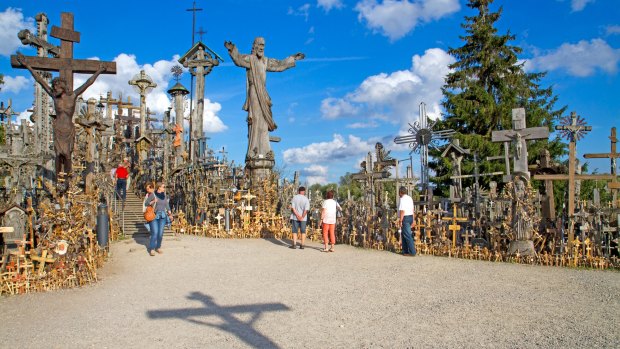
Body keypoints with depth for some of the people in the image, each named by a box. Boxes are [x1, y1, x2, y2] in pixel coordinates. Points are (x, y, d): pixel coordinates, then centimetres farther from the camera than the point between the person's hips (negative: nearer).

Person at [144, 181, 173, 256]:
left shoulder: (164, 195, 9)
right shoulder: (152, 195, -4)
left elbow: (167, 205, 16)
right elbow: (146, 203, 0)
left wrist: (170, 214, 9)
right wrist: (152, 202, -17)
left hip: (162, 216, 4)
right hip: (154, 216, -4)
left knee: (160, 233, 3)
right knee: (155, 232, -11)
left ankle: (158, 247, 18)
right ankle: (152, 249, -1)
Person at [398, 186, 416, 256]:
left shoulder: (402, 199, -14)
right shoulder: (410, 198, 14)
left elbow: (402, 211, -21)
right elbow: (412, 210, 15)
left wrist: (400, 221, -19)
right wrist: (412, 220, 18)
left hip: (405, 218, -10)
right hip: (410, 217, 10)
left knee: (407, 235, -6)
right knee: (403, 234, 16)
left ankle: (412, 252, -5)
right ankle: (405, 251, 19)